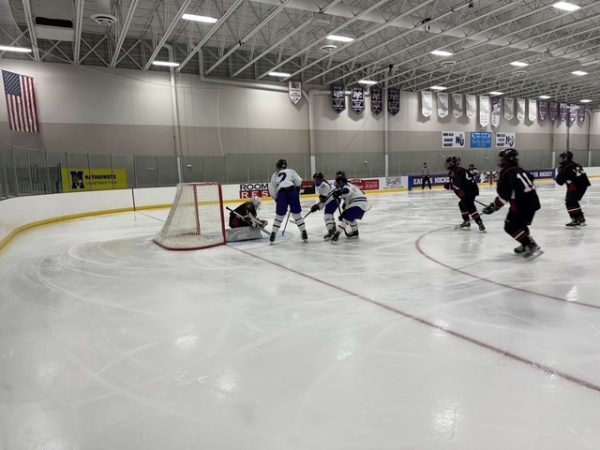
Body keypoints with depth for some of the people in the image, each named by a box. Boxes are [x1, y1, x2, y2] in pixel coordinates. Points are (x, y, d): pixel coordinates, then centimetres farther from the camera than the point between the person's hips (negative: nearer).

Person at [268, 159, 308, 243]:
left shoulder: (274, 175, 28)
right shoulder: (291, 171, 23)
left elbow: (271, 190, 19)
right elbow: (298, 181, 7)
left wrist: (276, 199, 25)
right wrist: (297, 190, 18)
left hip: (281, 192, 1)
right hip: (292, 190, -1)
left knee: (279, 215, 13)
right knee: (297, 214, 8)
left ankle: (273, 234, 11)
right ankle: (304, 234, 6)